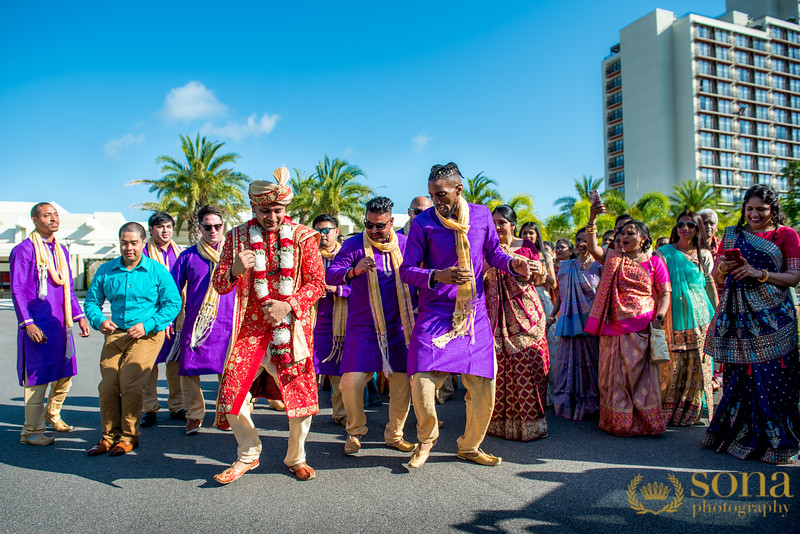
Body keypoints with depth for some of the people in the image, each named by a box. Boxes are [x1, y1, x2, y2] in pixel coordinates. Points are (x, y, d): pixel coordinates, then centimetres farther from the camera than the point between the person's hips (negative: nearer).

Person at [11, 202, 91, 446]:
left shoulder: (61, 250, 13)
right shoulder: (23, 250, -7)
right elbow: (17, 291, -10)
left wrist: (79, 316, 12)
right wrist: (27, 323, -16)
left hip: (61, 324, 7)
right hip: (38, 326, -7)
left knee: (64, 375, 14)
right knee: (38, 378, 0)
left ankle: (52, 414, 37)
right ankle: (31, 432, 13)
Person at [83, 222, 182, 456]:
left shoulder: (157, 271, -3)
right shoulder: (105, 271, 8)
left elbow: (173, 304, -5)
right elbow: (91, 301, 13)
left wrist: (147, 325, -15)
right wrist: (99, 321, -9)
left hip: (147, 335, -4)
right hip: (115, 333, 4)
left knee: (129, 384, -13)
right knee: (107, 385, -5)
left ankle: (129, 436, 5)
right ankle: (109, 436, 14)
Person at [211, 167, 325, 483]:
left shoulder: (302, 236, 2)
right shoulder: (237, 236, 6)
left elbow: (318, 282, 0)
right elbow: (219, 284, 4)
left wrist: (289, 305, -15)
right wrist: (235, 269, -19)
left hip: (292, 327, -1)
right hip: (250, 328, 1)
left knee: (301, 396, 0)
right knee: (231, 395, -3)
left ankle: (296, 459, 25)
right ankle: (248, 454, 23)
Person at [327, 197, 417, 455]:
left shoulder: (406, 243, 5)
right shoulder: (354, 245, -2)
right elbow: (330, 275, -10)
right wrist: (354, 271, -29)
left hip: (398, 327, 2)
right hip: (362, 326, -2)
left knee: (402, 383, 4)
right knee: (351, 381, -8)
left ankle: (394, 434, 26)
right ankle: (354, 433, 18)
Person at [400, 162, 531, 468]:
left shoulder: (482, 215, 5)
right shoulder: (422, 224, -4)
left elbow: (493, 252, 17)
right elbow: (407, 270, -4)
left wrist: (512, 263, -5)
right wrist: (437, 277, -23)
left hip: (474, 314, 3)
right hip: (435, 313, -3)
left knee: (483, 387, 4)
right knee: (422, 382, -14)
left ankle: (469, 446, 30)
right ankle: (426, 439, 18)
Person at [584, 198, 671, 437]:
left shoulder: (654, 262, 7)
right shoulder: (613, 258, 10)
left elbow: (665, 294, 4)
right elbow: (593, 248, -8)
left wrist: (659, 317, -12)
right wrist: (592, 220, -21)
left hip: (642, 328, -1)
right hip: (614, 328, 2)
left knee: (642, 376, 1)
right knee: (615, 378, 5)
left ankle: (647, 423, 14)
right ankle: (618, 423, 16)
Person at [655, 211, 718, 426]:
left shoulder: (704, 255, 10)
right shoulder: (664, 253, 3)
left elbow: (711, 284, 15)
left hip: (700, 315, 2)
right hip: (675, 316, -2)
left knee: (698, 363, 2)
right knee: (673, 364, -3)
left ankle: (692, 411, 15)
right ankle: (668, 411, 9)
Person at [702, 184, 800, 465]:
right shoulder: (732, 234, 15)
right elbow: (716, 277, 15)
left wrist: (759, 273, -14)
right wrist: (722, 268, -7)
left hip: (771, 318, -2)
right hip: (737, 315, 2)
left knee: (771, 376, -6)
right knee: (737, 376, 3)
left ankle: (774, 441, 7)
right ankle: (734, 432, 16)